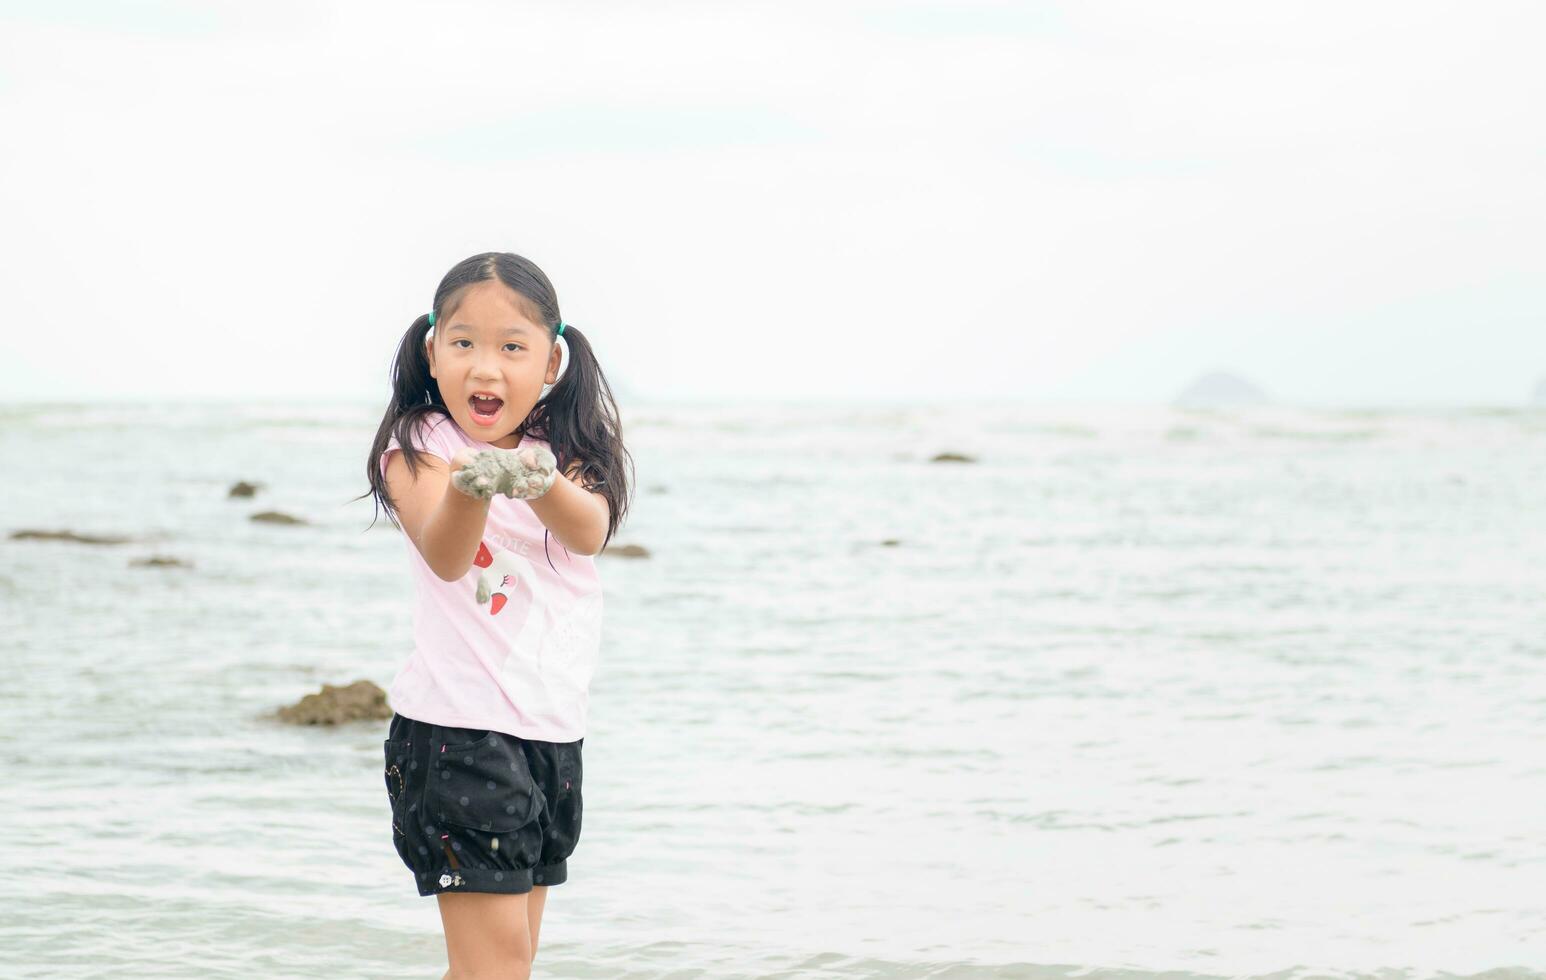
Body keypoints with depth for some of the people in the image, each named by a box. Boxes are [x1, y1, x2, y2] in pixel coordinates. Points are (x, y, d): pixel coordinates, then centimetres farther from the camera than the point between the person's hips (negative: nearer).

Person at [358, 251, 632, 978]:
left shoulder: (566, 454, 4)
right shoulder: (418, 448, -8)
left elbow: (590, 533, -17)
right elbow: (445, 557, -26)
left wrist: (542, 484, -40)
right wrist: (468, 489, -49)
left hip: (553, 730, 6)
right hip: (457, 727, -6)